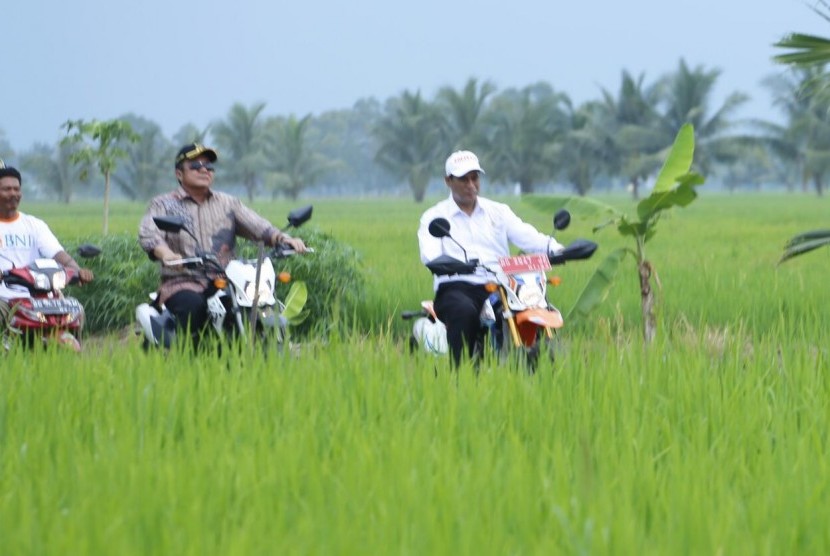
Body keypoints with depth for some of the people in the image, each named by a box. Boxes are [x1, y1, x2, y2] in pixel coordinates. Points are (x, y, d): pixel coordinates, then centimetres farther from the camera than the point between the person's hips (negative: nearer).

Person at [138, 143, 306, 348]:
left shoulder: (228, 203, 20)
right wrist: (167, 254, -34)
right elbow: (148, 234, -11)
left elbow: (258, 226, 8)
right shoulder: (163, 204, 8)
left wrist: (284, 239, -14)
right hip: (183, 283, -3)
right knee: (193, 305, -37)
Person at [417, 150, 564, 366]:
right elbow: (429, 252, -7)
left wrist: (553, 247, -17)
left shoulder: (498, 211, 22)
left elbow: (526, 235, 5)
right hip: (457, 288, -3)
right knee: (465, 312, -38)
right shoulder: (434, 216, 12)